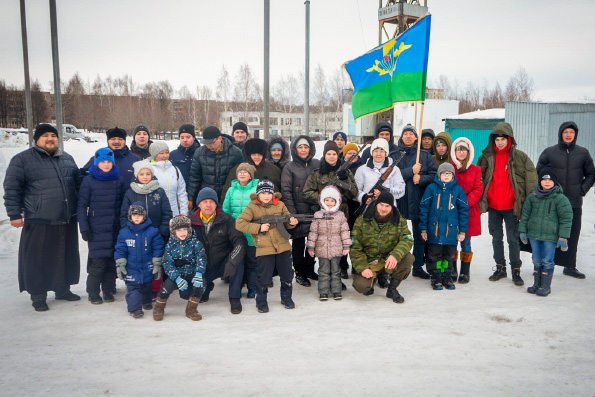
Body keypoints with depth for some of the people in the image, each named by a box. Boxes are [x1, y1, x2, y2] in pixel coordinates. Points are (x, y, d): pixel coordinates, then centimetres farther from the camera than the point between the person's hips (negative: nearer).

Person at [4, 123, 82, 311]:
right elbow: (11, 189, -3)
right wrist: (14, 214, -8)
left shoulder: (67, 159, 14)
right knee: (38, 260, 2)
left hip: (67, 220, 5)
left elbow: (78, 183, 23)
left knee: (66, 257, 13)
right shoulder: (22, 160, -2)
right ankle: (38, 296, 16)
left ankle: (63, 289, 28)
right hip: (39, 222, -5)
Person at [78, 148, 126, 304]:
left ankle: (108, 290, 21)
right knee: (98, 262, -4)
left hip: (115, 229, 3)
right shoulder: (89, 181, -1)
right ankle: (93, 292, 13)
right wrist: (84, 228, -5)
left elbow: (124, 204, 13)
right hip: (96, 230, -3)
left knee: (112, 261, 6)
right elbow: (82, 206, 0)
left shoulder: (119, 180, 8)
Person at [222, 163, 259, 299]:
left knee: (251, 260, 6)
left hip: (251, 233, -3)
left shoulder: (257, 189, -2)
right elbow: (225, 210, 12)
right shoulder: (232, 190, 8)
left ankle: (252, 288, 18)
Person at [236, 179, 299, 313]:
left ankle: (286, 298, 30)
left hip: (283, 246, 3)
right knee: (264, 278, 0)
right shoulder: (252, 207, -3)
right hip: (264, 248, -3)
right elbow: (239, 224, -9)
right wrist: (259, 228, -14)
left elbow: (287, 222, 14)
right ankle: (261, 301, 20)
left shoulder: (280, 205, 6)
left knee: (287, 274, 10)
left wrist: (291, 223, -11)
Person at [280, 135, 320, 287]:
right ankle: (299, 273, 17)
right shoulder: (289, 167, -2)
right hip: (298, 211, -3)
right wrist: (292, 213, -12)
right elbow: (286, 191, -6)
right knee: (298, 242, 4)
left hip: (315, 210, 3)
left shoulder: (317, 164, 8)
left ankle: (310, 269, 28)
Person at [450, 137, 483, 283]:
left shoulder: (476, 170, 7)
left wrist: (465, 202, -13)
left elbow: (478, 190, 1)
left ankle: (464, 272, 12)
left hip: (469, 211, 0)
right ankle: (452, 271, 15)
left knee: (466, 242, 3)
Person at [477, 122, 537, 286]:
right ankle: (500, 268, 26)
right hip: (492, 206, 3)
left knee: (513, 239, 2)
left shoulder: (520, 157, -3)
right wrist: (481, 198, 8)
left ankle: (516, 271, 15)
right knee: (496, 238, 12)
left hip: (511, 206, -3)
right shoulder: (487, 157, 3)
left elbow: (531, 180, -1)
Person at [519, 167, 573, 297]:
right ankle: (537, 284, 26)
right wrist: (523, 231, 10)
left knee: (547, 261, 2)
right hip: (534, 235, 4)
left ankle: (546, 286, 14)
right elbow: (525, 214, 12)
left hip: (550, 236, -4)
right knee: (536, 260, 14)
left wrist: (563, 237, -10)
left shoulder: (560, 198, -7)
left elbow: (566, 218, -7)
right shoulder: (533, 197, 4)